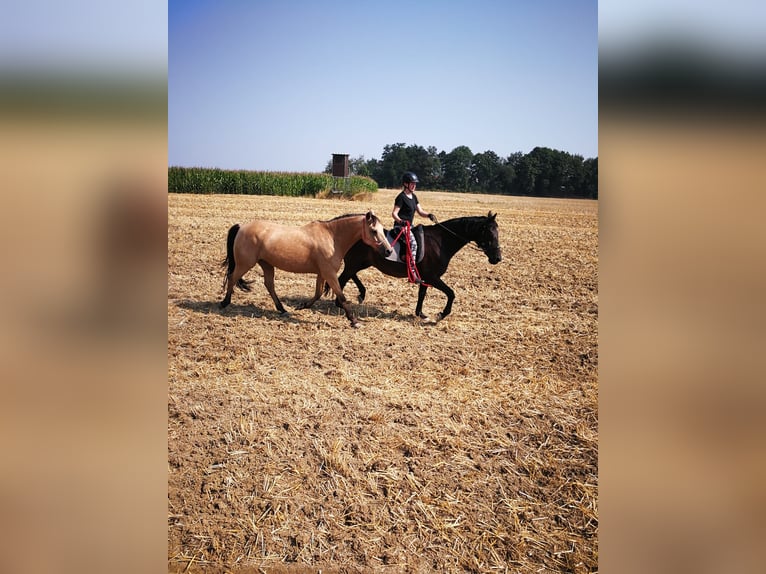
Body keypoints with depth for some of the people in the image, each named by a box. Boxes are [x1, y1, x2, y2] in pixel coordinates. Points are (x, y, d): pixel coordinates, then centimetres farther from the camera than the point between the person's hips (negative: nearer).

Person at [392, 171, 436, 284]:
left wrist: (429, 215, -6)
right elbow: (394, 213, -14)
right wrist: (401, 221, -33)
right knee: (413, 243, -28)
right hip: (400, 226, -9)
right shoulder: (401, 197, -10)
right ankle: (413, 274, -32)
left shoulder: (414, 197, 15)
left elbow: (420, 212, 14)